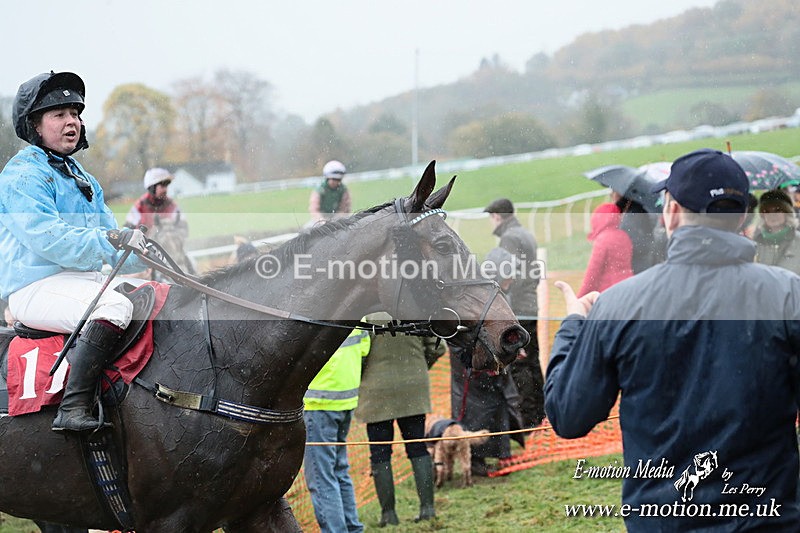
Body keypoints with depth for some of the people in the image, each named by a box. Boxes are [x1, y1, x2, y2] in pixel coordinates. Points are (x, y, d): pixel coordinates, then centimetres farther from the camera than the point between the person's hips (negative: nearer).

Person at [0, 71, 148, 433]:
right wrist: (111, 239, -25)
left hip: (86, 278, 9)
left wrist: (144, 252, -2)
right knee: (116, 306, -34)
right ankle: (73, 408, -40)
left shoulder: (81, 176, 22)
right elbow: (48, 239, -20)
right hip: (37, 288, -9)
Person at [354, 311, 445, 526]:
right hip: (413, 390, 3)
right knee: (418, 448, 12)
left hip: (378, 391, -3)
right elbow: (437, 347, 5)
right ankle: (427, 506, 8)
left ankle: (388, 512, 6)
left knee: (380, 454, 5)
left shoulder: (368, 317, -13)